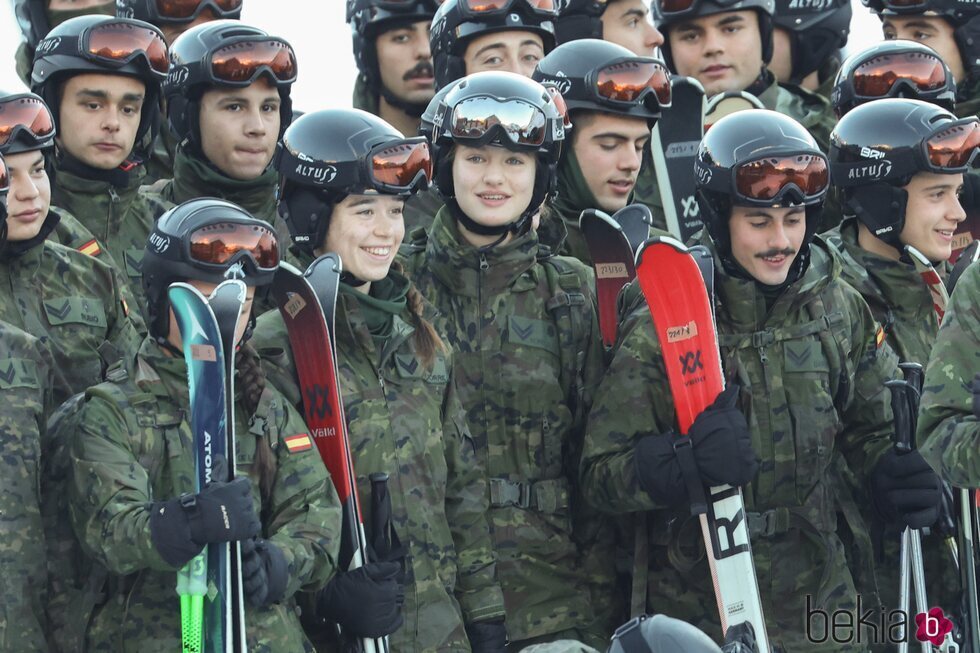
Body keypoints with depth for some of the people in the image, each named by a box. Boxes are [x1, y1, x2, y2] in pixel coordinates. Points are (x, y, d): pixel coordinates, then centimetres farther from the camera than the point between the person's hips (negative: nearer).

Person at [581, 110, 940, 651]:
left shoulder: (838, 307, 1)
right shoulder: (662, 324, -12)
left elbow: (871, 424, 16)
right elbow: (602, 474, -13)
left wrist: (897, 477, -6)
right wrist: (685, 460, -32)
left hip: (820, 604, 4)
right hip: (699, 609, -4)